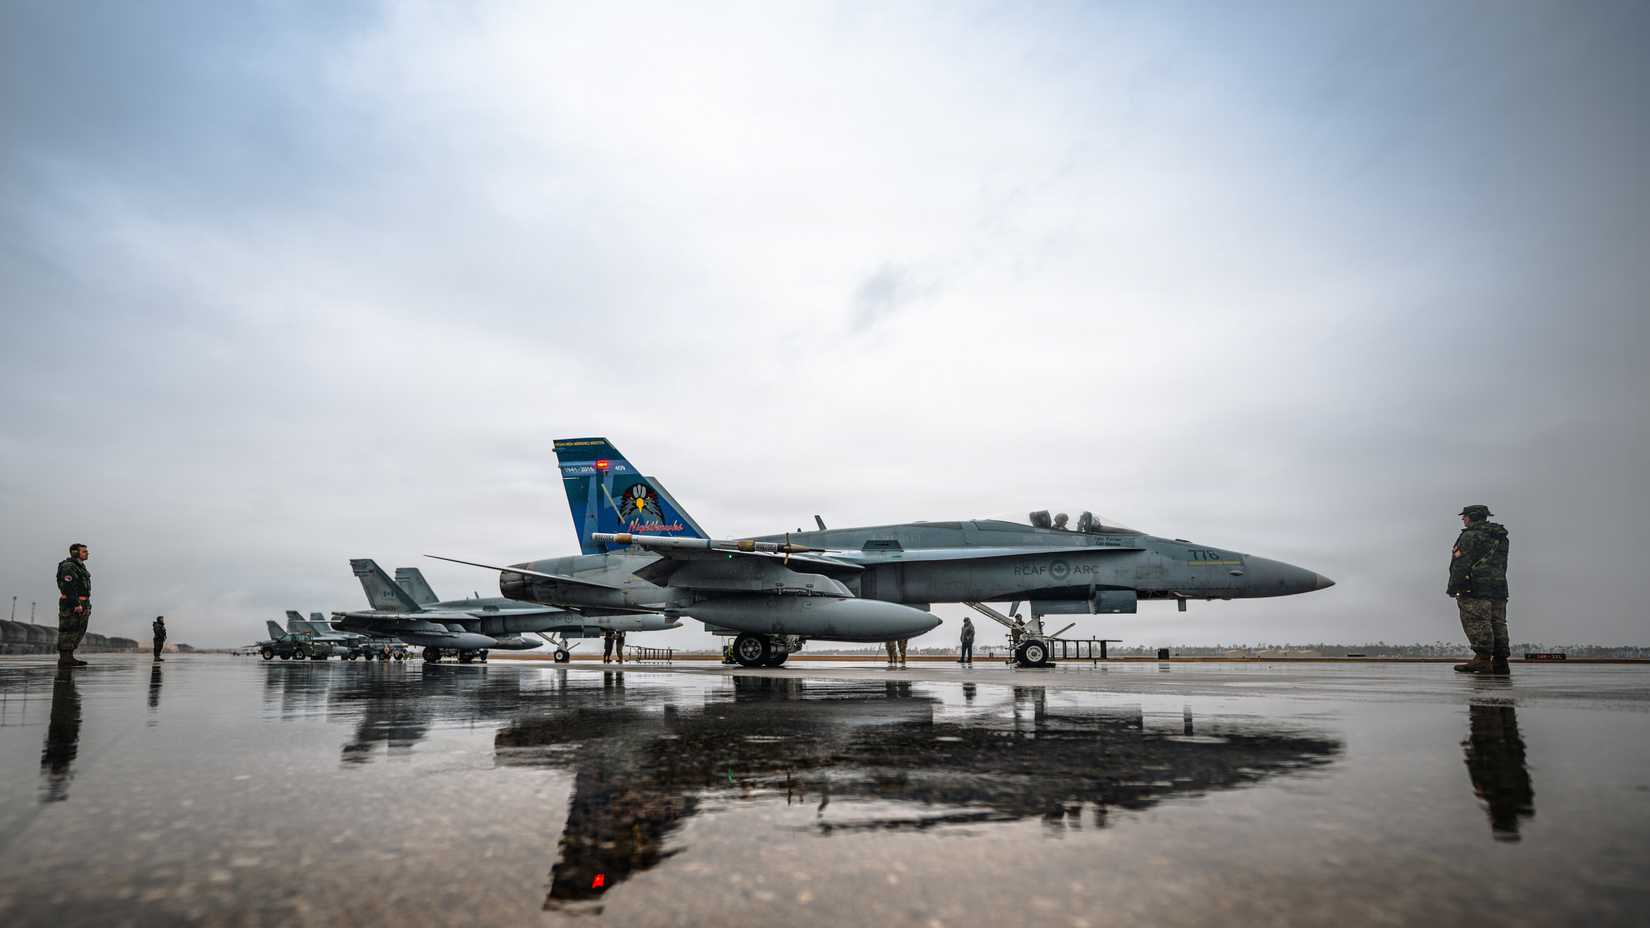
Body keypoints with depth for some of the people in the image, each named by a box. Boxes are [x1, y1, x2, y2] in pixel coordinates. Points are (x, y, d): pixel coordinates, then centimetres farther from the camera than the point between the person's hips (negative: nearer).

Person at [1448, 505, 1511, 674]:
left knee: (1477, 622, -11)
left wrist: (1453, 587, -12)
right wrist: (1497, 584, 23)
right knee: (1497, 623, 7)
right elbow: (1502, 566, 23)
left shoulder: (1470, 535, -6)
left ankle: (1483, 659, -17)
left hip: (1476, 587, -9)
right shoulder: (1501, 537, 22)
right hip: (1499, 586, 9)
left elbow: (1462, 563, -13)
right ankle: (1500, 662, 6)